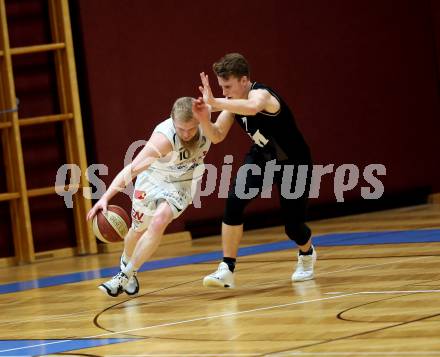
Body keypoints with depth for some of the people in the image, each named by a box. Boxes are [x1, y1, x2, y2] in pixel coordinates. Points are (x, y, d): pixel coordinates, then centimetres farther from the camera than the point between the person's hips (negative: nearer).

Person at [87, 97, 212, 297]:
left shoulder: (204, 116, -28)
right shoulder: (164, 137, -39)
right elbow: (132, 169, -43)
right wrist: (105, 198, -55)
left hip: (182, 185, 1)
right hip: (154, 179, -1)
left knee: (159, 222, -25)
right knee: (138, 230, 19)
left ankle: (125, 276, -12)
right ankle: (125, 265, 52)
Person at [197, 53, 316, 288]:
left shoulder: (260, 94, -34)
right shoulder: (234, 102, -11)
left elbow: (252, 107, -60)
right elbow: (217, 136, -11)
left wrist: (214, 103, -63)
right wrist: (202, 116, -30)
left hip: (293, 164, -5)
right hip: (261, 158, 6)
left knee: (293, 226, 2)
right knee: (234, 201, -20)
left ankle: (307, 254, 40)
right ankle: (227, 270, -14)